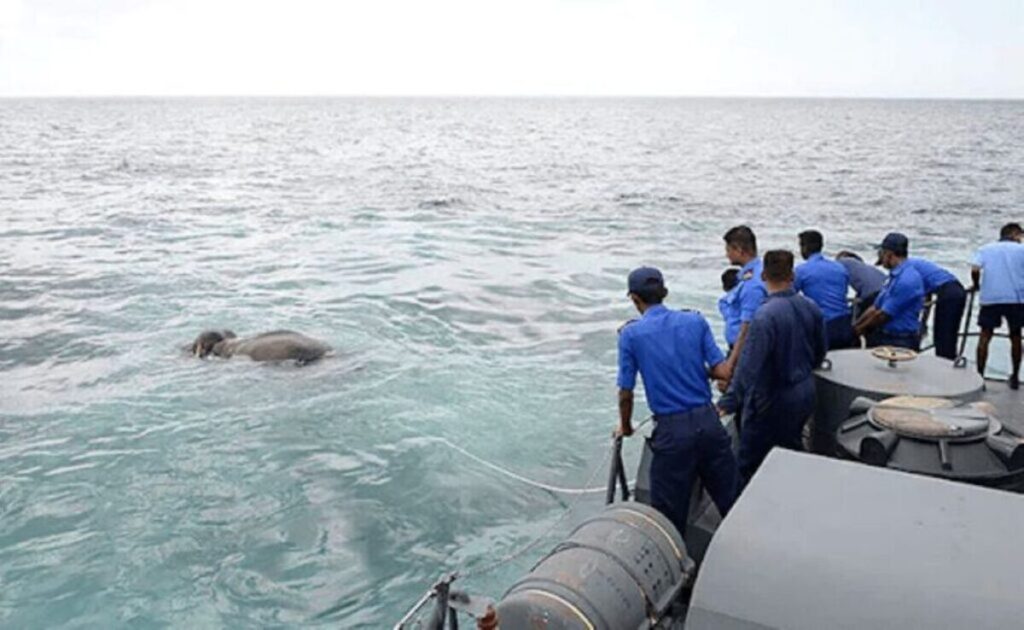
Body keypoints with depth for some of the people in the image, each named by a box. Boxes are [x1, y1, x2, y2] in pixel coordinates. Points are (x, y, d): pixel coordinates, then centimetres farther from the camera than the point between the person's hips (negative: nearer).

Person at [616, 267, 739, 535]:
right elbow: (723, 371, -1)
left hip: (671, 429, -3)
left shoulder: (630, 334, -5)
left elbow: (626, 393, -2)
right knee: (731, 500, 16)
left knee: (669, 514, 9)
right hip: (708, 421, 4)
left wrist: (625, 426, 15)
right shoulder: (695, 321, 3)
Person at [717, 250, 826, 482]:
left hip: (773, 402, -7)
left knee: (749, 465, 3)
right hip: (805, 394, 7)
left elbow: (749, 366, -26)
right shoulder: (811, 308, -3)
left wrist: (730, 402, -17)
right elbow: (821, 352, 12)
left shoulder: (764, 316, -26)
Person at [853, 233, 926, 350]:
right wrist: (854, 326, 7)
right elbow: (875, 308, 15)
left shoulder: (907, 280, -17)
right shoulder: (894, 276, 14)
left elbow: (883, 315, -16)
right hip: (883, 337, 9)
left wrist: (859, 329, -4)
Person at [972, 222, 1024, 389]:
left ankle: (979, 376, 3)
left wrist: (977, 285, 10)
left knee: (985, 336, 7)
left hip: (990, 298, 0)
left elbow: (975, 270, -6)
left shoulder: (985, 249, 10)